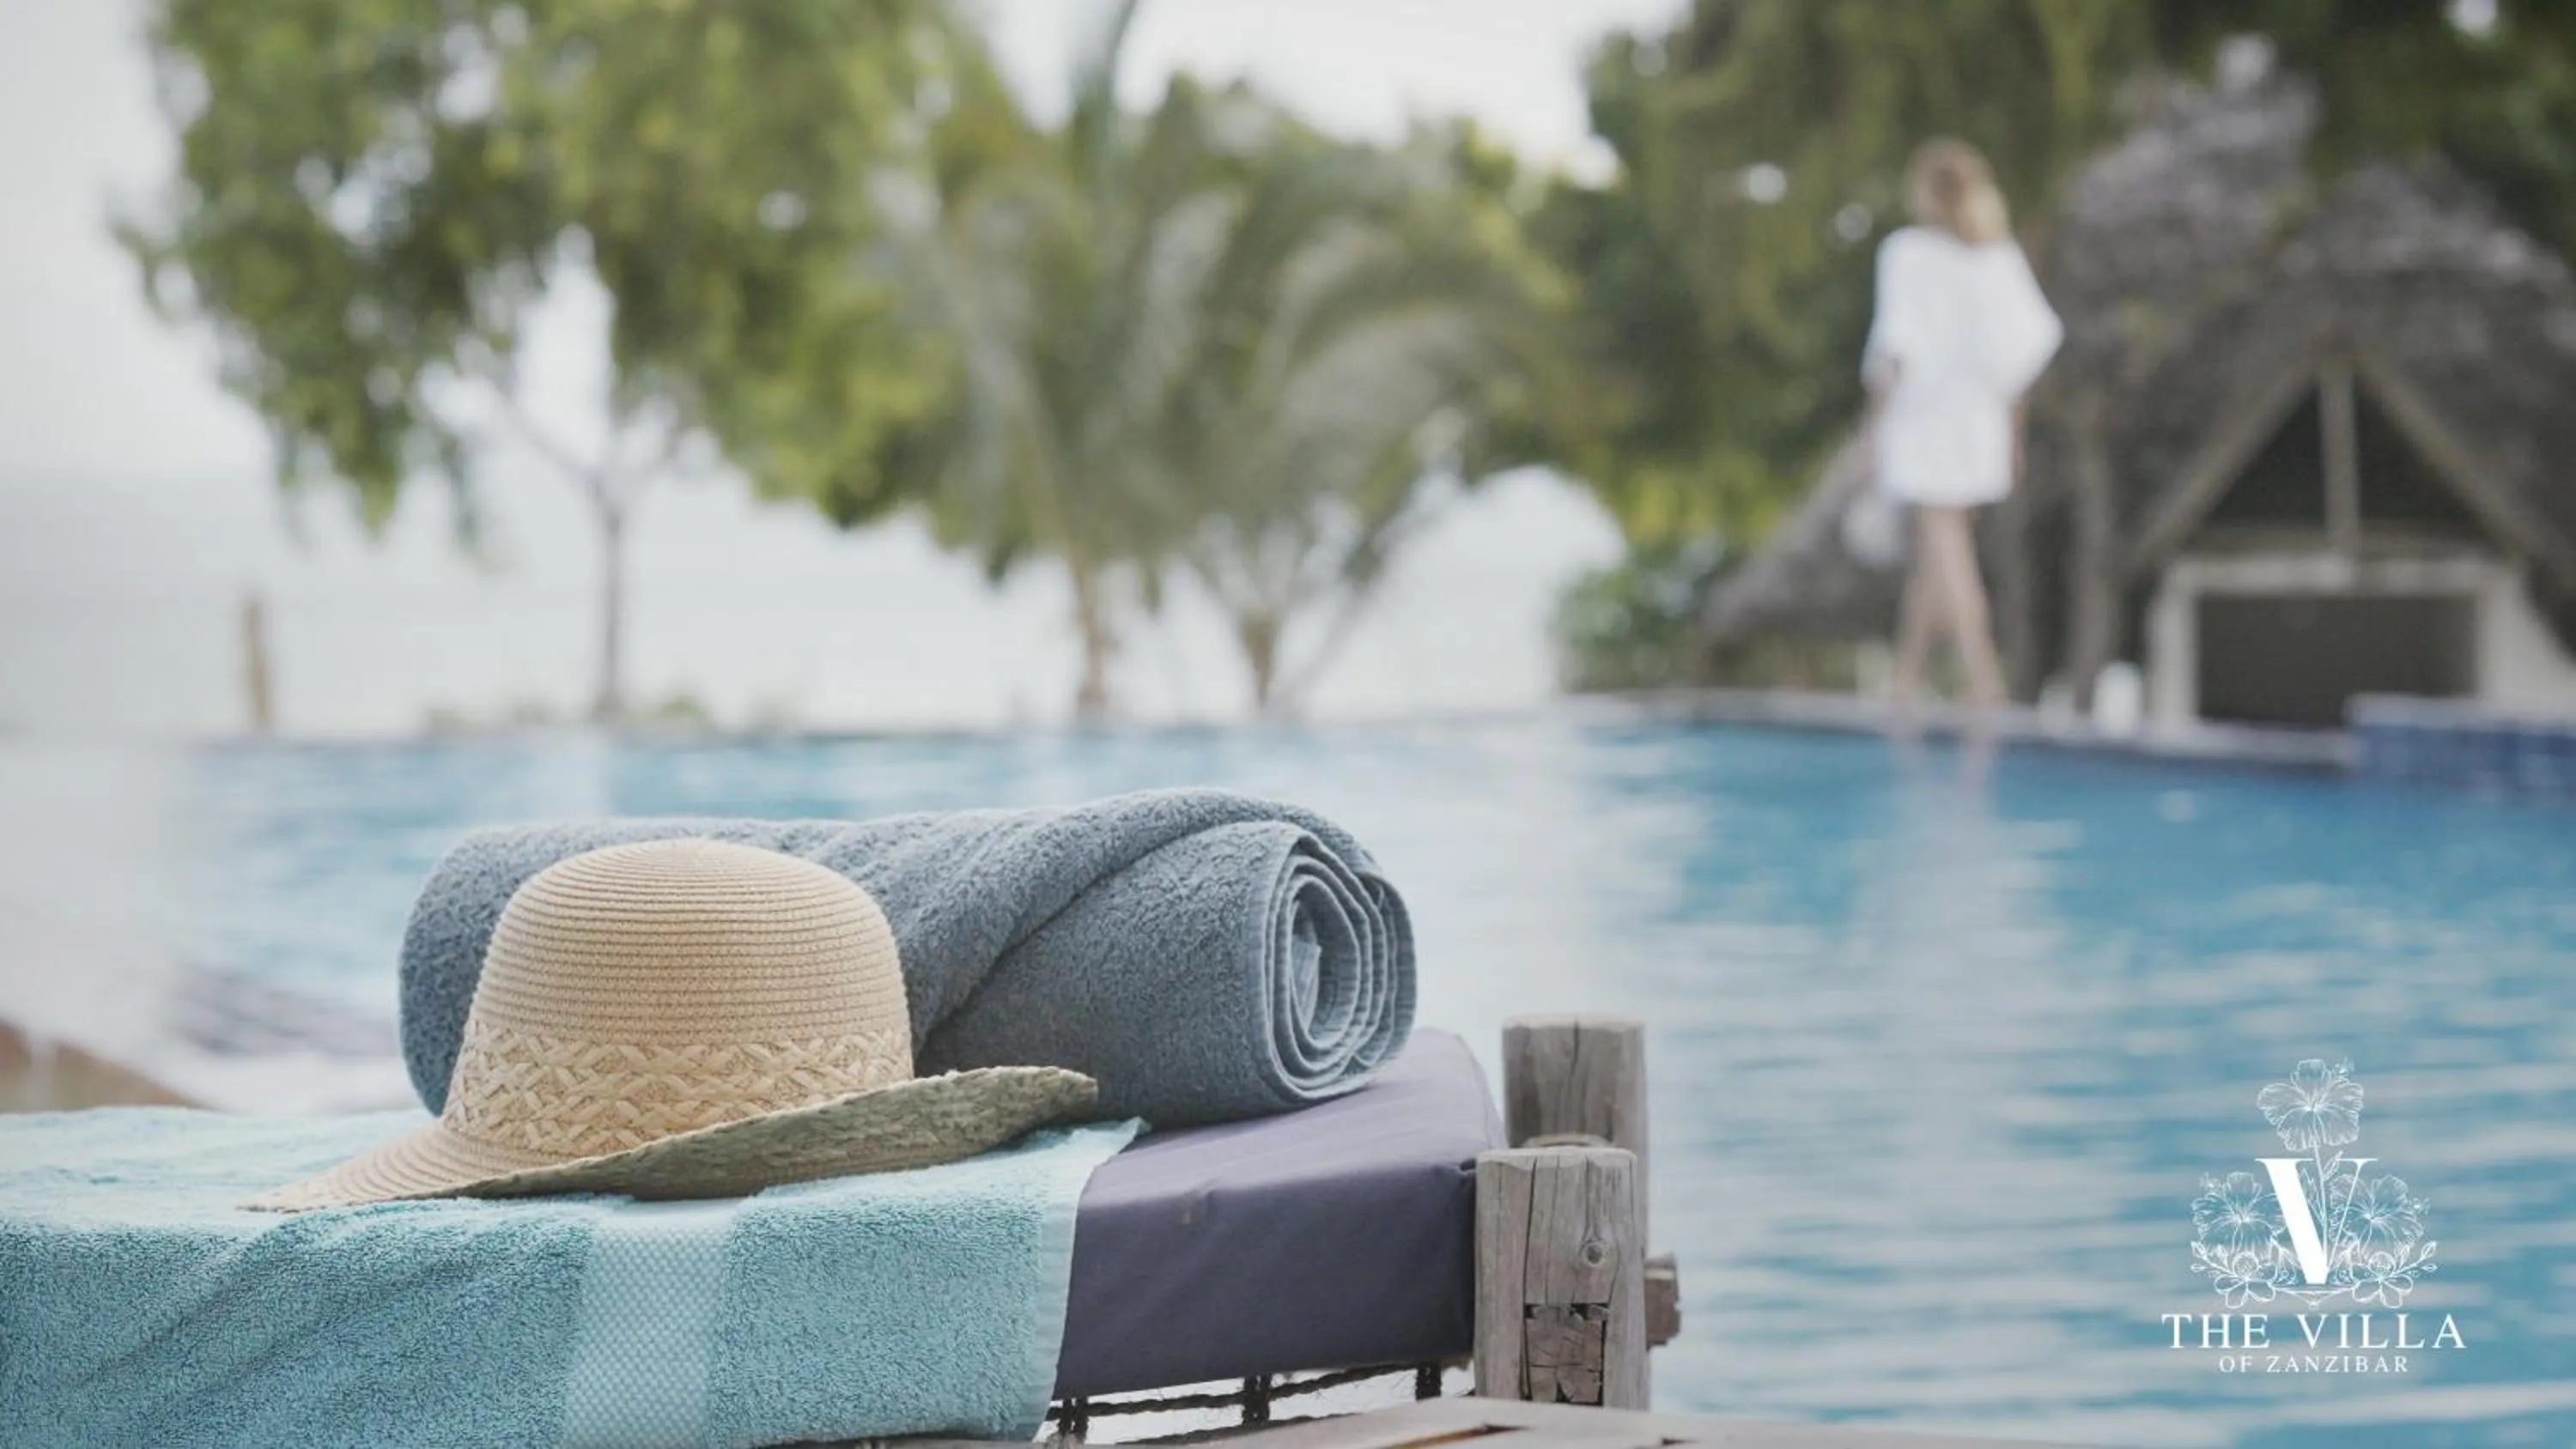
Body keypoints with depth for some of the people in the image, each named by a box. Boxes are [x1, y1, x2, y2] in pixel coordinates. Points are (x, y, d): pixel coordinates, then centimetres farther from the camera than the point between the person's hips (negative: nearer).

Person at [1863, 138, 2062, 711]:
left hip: (1923, 418, -5)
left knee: (1950, 558, -4)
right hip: (1981, 419, 5)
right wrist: (2014, 429, 13)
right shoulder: (2000, 255, 6)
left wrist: (1875, 416, -6)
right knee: (1933, 555, 17)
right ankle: (1906, 677, 24)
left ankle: (1986, 685, -10)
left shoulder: (1908, 252, -8)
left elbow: (1894, 343, -14)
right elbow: (2023, 344, 6)